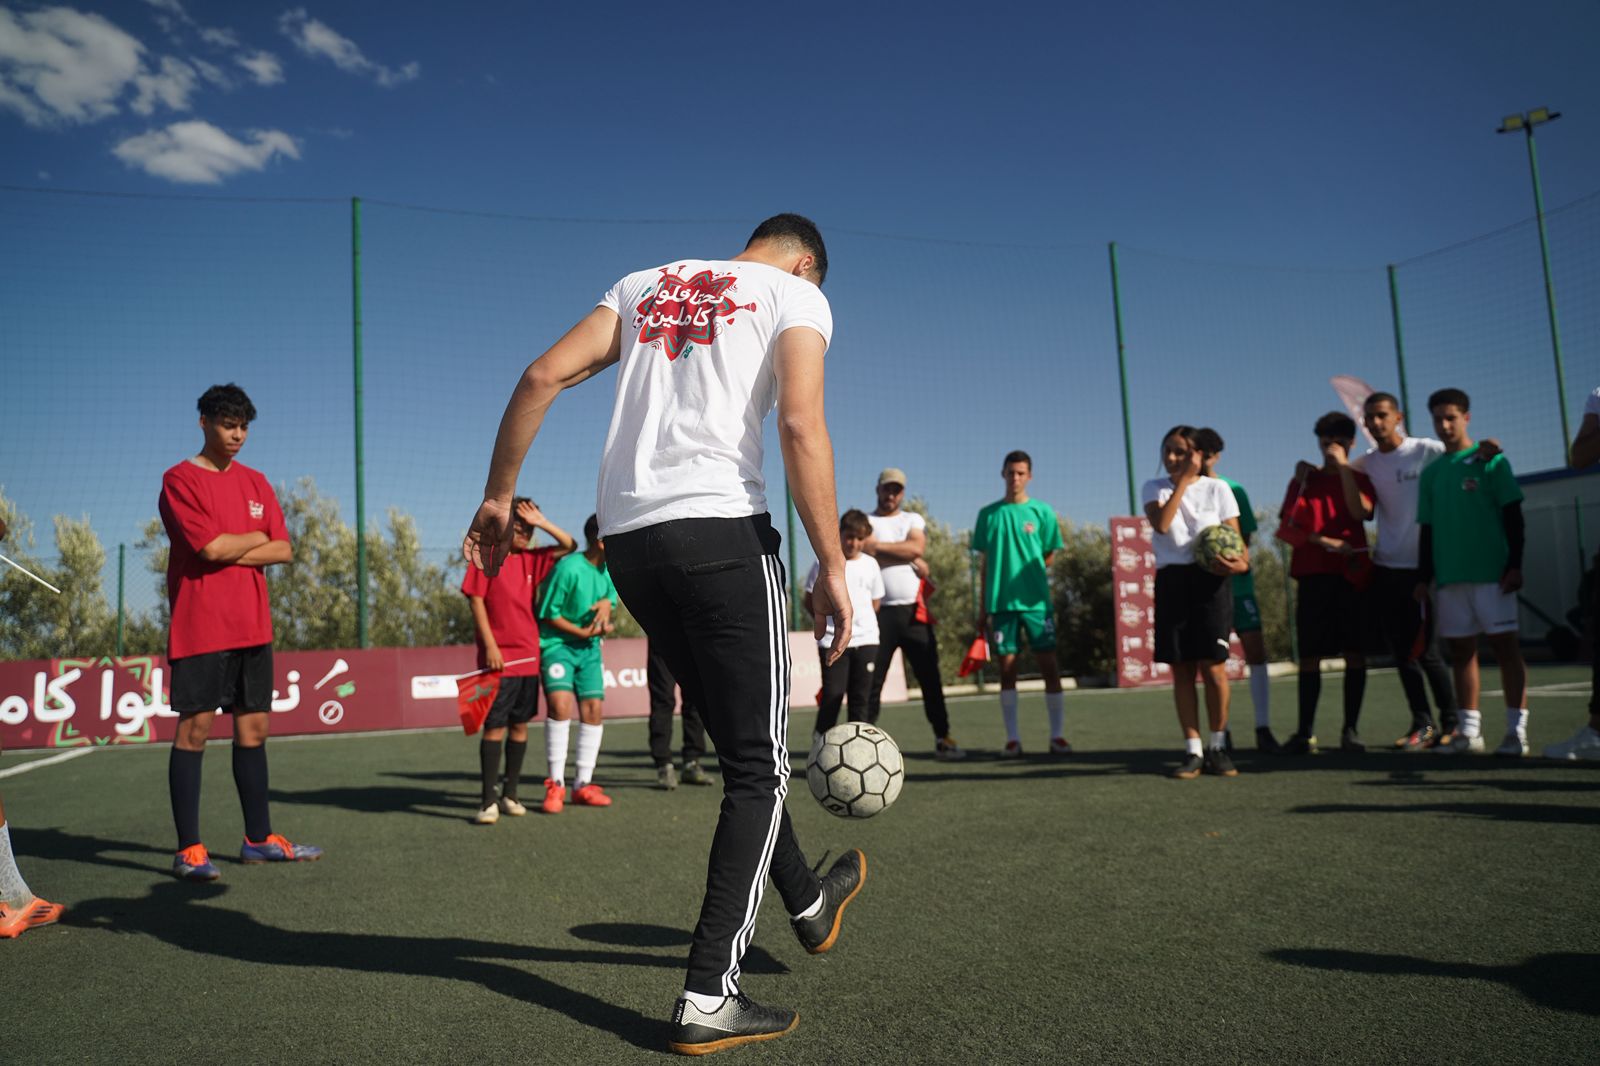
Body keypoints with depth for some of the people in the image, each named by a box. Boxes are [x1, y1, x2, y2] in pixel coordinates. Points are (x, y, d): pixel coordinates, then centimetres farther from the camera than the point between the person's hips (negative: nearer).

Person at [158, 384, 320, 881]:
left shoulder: (255, 482, 14)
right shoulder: (180, 480, -3)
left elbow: (284, 550, 6)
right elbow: (211, 547, -16)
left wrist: (230, 552, -7)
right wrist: (255, 537, 1)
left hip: (252, 626, 6)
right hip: (200, 628, -6)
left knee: (253, 727, 9)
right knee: (195, 728, -3)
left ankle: (258, 838, 17)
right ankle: (189, 849, 4)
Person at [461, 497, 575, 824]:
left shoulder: (531, 559, 12)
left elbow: (570, 546, 16)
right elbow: (476, 601, -6)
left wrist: (542, 522, 2)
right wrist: (490, 646, -13)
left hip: (529, 658, 6)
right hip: (499, 659, -6)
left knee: (520, 725, 8)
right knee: (495, 727, -7)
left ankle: (510, 795, 17)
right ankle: (488, 801, -3)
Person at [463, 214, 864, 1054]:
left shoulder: (644, 284, 22)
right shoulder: (797, 293, 8)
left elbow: (541, 377, 12)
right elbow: (801, 425, -9)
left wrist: (497, 497, 16)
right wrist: (831, 565, -9)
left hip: (627, 538, 6)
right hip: (721, 527, -6)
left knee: (744, 746, 20)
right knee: (759, 765, 3)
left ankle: (807, 903, 38)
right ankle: (707, 1000, 3)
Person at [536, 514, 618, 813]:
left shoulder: (608, 570, 1)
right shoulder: (568, 568, -20)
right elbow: (548, 614, -14)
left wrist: (607, 603, -7)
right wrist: (581, 632, -17)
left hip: (589, 648, 7)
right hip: (557, 644, -7)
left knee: (594, 709, 1)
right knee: (560, 705, -21)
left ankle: (583, 784, 11)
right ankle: (555, 784, -8)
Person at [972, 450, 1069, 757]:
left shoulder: (1042, 511, 4)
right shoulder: (988, 514, 7)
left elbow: (1049, 556, 9)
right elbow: (986, 562, 10)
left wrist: (1028, 573, -4)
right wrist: (983, 607, 8)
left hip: (1036, 601, -1)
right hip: (1000, 602, 1)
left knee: (1049, 666, -2)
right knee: (1007, 668, 2)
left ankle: (1058, 735, 6)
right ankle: (1012, 739, 8)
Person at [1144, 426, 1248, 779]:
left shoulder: (1217, 488, 6)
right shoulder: (1154, 488, 8)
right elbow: (1161, 524, -13)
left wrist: (1241, 562, -18)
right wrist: (1182, 482, -10)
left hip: (1210, 579, -1)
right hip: (1171, 580, 1)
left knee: (1212, 666, -5)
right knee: (1181, 669, 3)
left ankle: (1217, 746, 11)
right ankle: (1193, 750, 10)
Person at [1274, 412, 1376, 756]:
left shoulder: (1359, 479, 10)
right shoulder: (1305, 479, 12)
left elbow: (1361, 512, -11)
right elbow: (1285, 528, 3)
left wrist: (1343, 467, -10)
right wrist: (1325, 541, -10)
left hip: (1352, 574, 0)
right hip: (1313, 576, 0)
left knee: (1354, 653, -1)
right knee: (1309, 655, -2)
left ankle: (1351, 731, 5)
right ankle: (1305, 733, 1)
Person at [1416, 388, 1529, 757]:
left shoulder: (1490, 460, 1)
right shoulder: (1431, 472, 13)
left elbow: (1512, 515, -2)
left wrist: (1515, 564, -9)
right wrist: (1423, 577, 11)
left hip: (1491, 572, -4)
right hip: (1449, 575, 4)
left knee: (1505, 643, -3)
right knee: (1461, 649, 7)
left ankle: (1517, 730, 1)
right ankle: (1469, 730, 14)